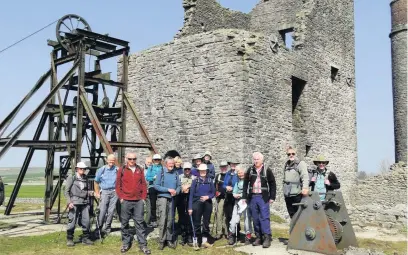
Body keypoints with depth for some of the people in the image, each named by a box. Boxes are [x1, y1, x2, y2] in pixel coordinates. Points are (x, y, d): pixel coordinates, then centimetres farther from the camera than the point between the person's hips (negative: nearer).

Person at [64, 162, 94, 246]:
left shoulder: (85, 178, 12)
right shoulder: (71, 178, -2)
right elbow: (66, 191, -3)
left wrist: (90, 192, 0)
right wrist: (69, 202, -12)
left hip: (85, 203, 5)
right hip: (74, 203, -5)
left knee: (86, 221, 4)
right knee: (72, 221, -3)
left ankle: (85, 238, 16)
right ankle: (69, 239, 12)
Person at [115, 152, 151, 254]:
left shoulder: (140, 170, 9)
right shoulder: (122, 170, 2)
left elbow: (144, 184, 11)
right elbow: (118, 185, 3)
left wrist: (143, 197, 5)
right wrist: (121, 197, -3)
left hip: (139, 201, 1)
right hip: (126, 201, -1)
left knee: (139, 222, 2)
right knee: (124, 222, 6)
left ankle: (143, 244, 5)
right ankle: (126, 243, 19)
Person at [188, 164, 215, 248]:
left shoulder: (210, 181, 4)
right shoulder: (195, 181, -1)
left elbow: (213, 192, 8)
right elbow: (191, 194, -3)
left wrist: (208, 197, -14)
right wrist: (190, 207, -8)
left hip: (207, 204, 2)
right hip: (197, 203, -2)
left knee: (206, 222, 8)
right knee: (196, 223, 2)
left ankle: (204, 240, 19)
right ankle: (197, 241, 10)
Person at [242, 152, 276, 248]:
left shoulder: (267, 170, -1)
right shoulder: (250, 170, 8)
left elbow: (272, 184, 1)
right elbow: (245, 183, 11)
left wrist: (272, 197, -3)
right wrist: (244, 196, 7)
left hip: (263, 197, -3)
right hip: (252, 197, 4)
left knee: (264, 217, -6)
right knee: (255, 218, 7)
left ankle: (267, 237, -3)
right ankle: (258, 237, 14)